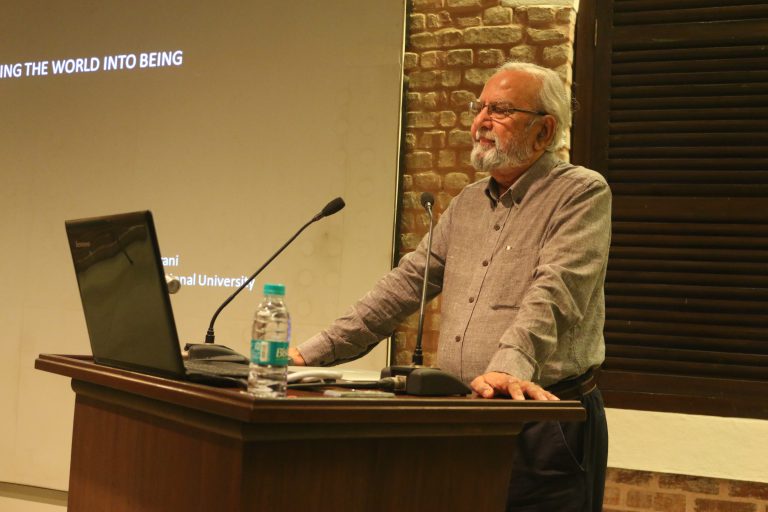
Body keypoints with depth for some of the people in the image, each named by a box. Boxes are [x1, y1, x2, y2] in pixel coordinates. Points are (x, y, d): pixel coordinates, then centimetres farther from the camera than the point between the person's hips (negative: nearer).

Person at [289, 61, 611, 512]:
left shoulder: (582, 193, -6)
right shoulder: (468, 204, 15)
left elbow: (553, 293, -22)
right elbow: (406, 284, 13)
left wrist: (510, 366, -38)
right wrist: (316, 353, 7)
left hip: (548, 420, -6)